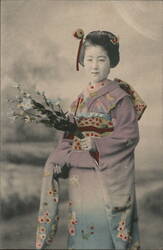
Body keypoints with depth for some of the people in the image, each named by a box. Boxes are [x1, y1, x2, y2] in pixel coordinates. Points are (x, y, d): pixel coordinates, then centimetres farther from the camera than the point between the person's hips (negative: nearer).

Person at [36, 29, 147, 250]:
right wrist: (62, 158, -7)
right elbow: (69, 135, 9)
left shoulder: (119, 96, -6)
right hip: (80, 177, 6)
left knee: (102, 227, -3)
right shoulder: (80, 100, 11)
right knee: (82, 227, 11)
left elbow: (130, 134, -11)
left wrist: (97, 145, -21)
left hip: (109, 176, -5)